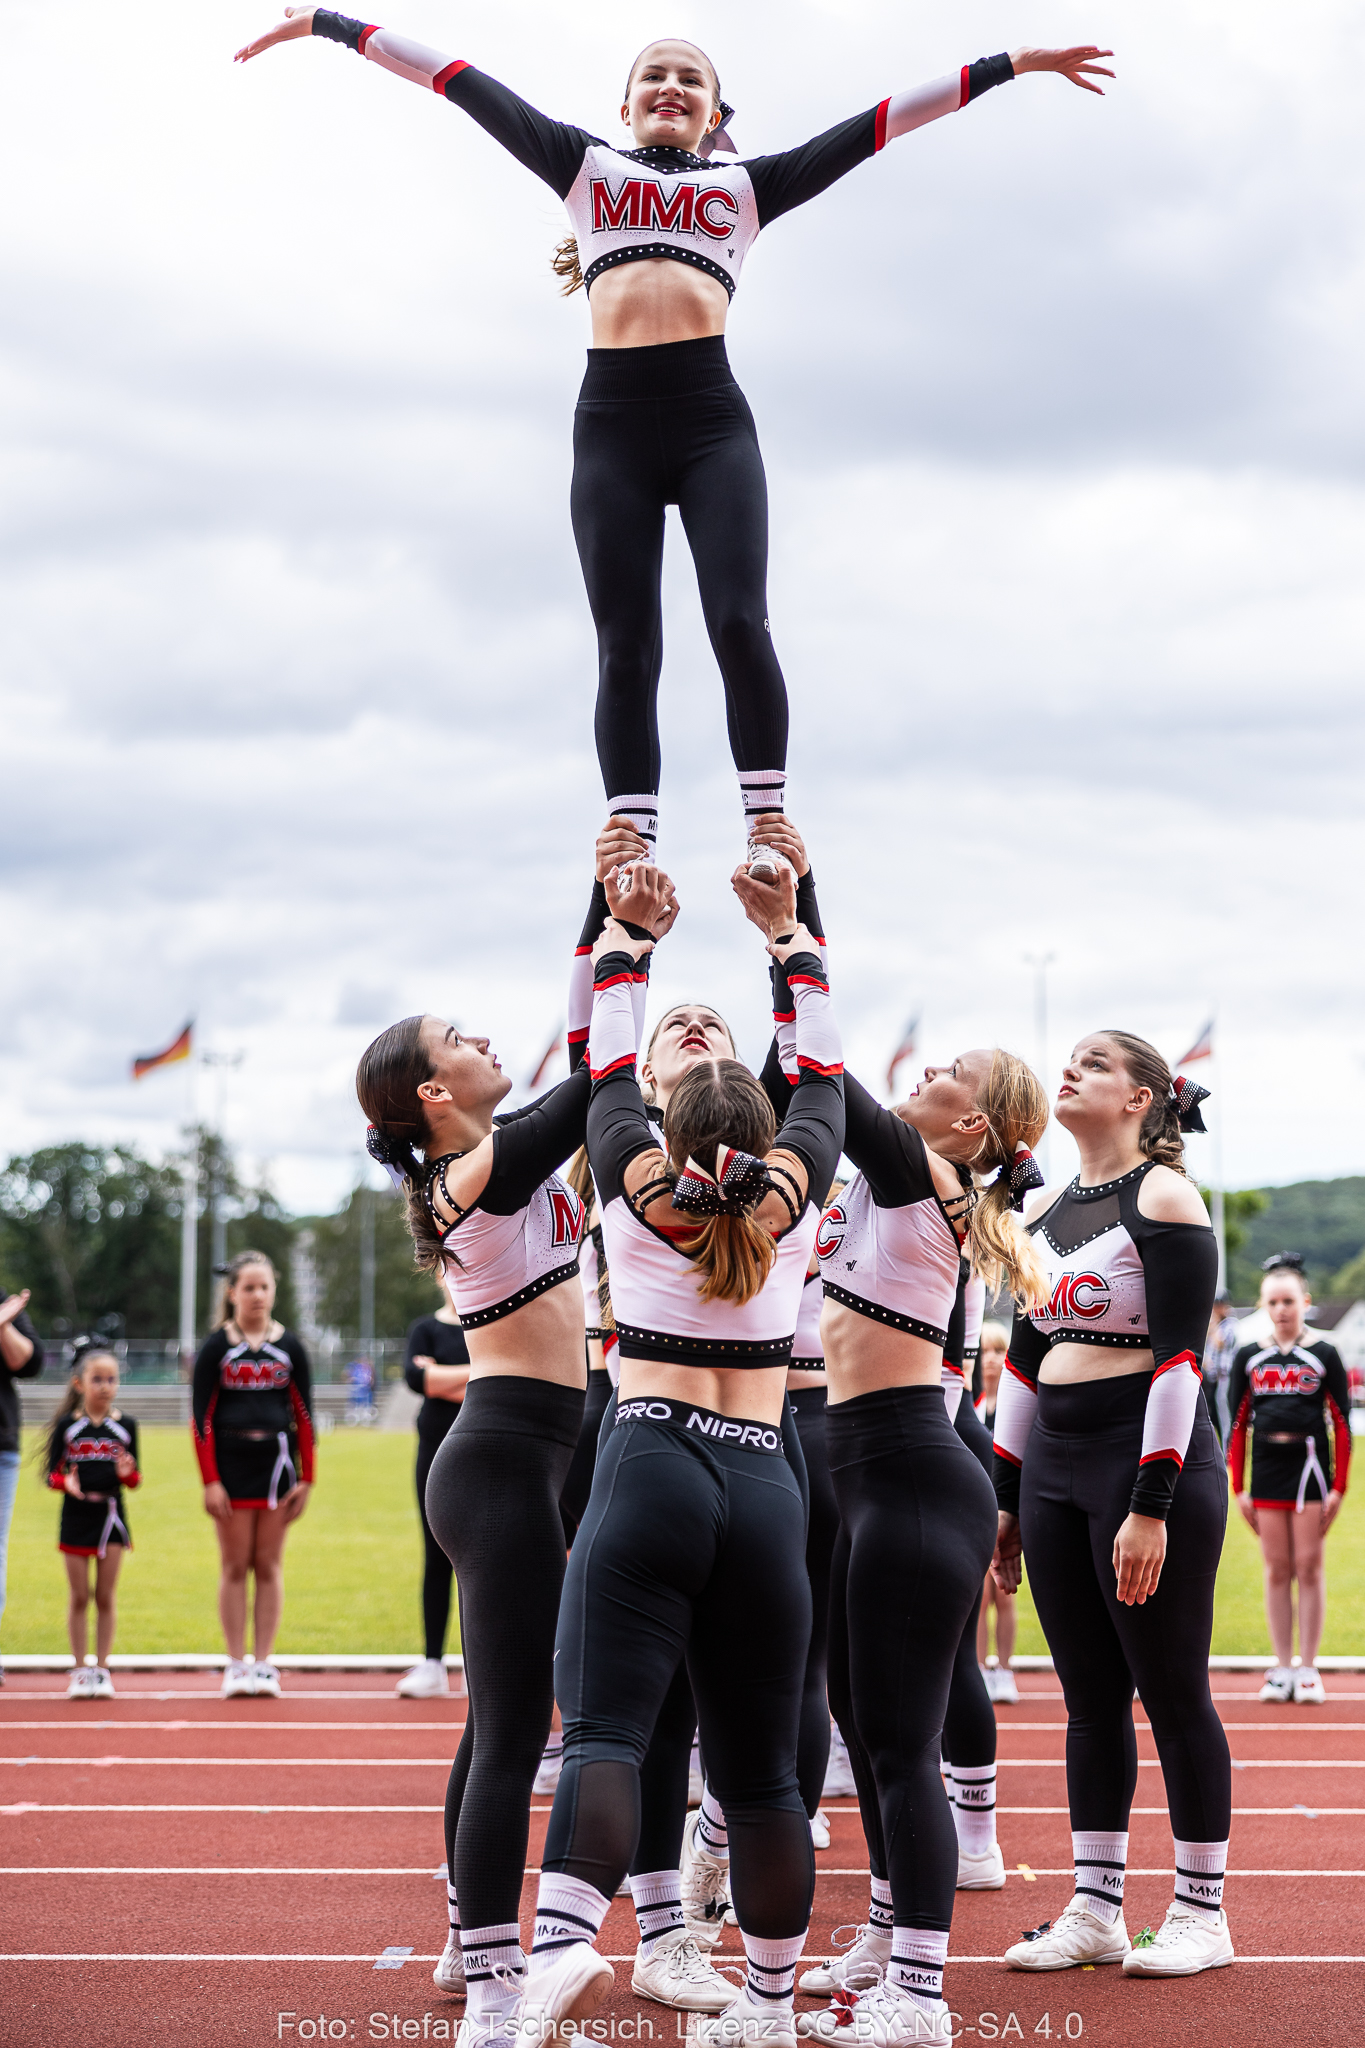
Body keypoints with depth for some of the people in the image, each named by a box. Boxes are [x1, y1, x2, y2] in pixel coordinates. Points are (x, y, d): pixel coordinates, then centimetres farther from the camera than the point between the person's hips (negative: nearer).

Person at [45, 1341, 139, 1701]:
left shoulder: (125, 1425, 2)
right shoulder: (67, 1425, -1)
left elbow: (134, 1480, 3)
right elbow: (52, 1472, -2)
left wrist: (127, 1473, -19)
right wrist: (65, 1481, -23)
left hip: (111, 1515, 1)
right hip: (76, 1515, -1)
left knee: (106, 1596, 4)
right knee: (79, 1597, 5)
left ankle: (102, 1669, 12)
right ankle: (80, 1670, 14)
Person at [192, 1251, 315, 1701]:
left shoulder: (289, 1347, 6)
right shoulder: (216, 1348, 1)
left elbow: (304, 1415, 7)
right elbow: (201, 1418, -1)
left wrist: (306, 1479, 1)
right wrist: (209, 1481, -8)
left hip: (276, 1461, 1)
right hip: (230, 1461, -1)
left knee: (269, 1565, 4)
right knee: (235, 1566, 2)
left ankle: (264, 1664, 8)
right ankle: (236, 1664, 7)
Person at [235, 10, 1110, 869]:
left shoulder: (748, 184, 22)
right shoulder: (587, 167, 23)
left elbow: (879, 123, 20)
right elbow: (465, 84, 22)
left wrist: (1009, 65, 19)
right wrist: (330, 22, 23)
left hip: (712, 417, 0)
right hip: (610, 419, 1)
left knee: (739, 622, -15)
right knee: (625, 649, -4)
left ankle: (769, 837, -10)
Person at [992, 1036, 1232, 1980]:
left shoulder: (1163, 1196, -7)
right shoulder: (1045, 1212, 14)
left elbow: (1180, 1355, -14)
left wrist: (1151, 1505, -19)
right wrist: (1006, 1497, 15)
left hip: (1152, 1457, -7)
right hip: (1054, 1461, 7)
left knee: (1172, 1692, 0)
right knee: (1091, 1696, 9)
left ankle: (1202, 1913, 9)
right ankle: (1096, 1912, 14)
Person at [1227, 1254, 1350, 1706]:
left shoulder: (1324, 1356, 0)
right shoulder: (1249, 1358, 6)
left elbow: (1342, 1425, -1)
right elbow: (1236, 1426, 8)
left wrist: (1339, 1486, -6)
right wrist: (1238, 1487, 3)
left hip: (1310, 1467, -2)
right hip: (1266, 1469, 2)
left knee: (1308, 1568, 0)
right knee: (1277, 1571, 5)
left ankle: (1308, 1669, 6)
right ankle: (1282, 1669, 11)